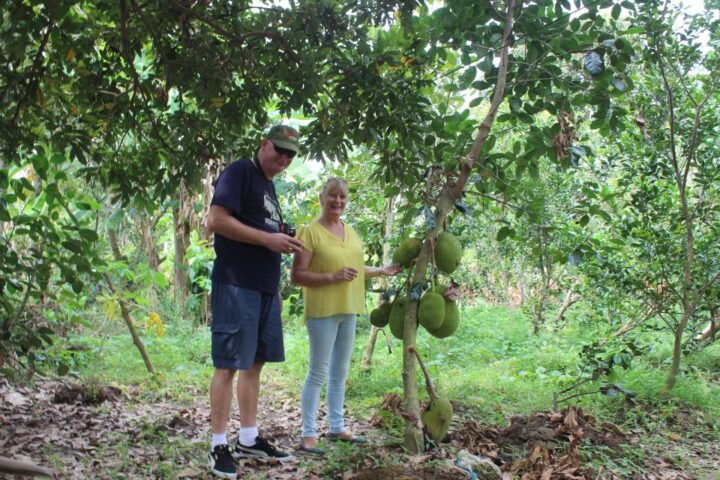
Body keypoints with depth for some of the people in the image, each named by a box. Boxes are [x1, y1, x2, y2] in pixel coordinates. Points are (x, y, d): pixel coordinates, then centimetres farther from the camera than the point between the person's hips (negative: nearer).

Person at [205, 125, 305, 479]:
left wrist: (284, 242, 7)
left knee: (254, 363, 12)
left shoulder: (269, 185, 20)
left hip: (266, 287, 9)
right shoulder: (239, 172, -7)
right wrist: (268, 238, -17)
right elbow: (216, 221, -18)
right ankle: (219, 446, 5)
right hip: (236, 285, -9)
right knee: (228, 364, -4)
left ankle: (248, 440, 22)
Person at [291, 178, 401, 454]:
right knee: (318, 373, -3)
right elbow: (297, 276, -15)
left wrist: (382, 271, 17)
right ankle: (308, 434, 6)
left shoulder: (349, 231, 12)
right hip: (323, 310, -7)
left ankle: (337, 427, 25)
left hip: (348, 309, 8)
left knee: (340, 372, 14)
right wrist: (332, 277, -23)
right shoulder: (310, 232, -11)